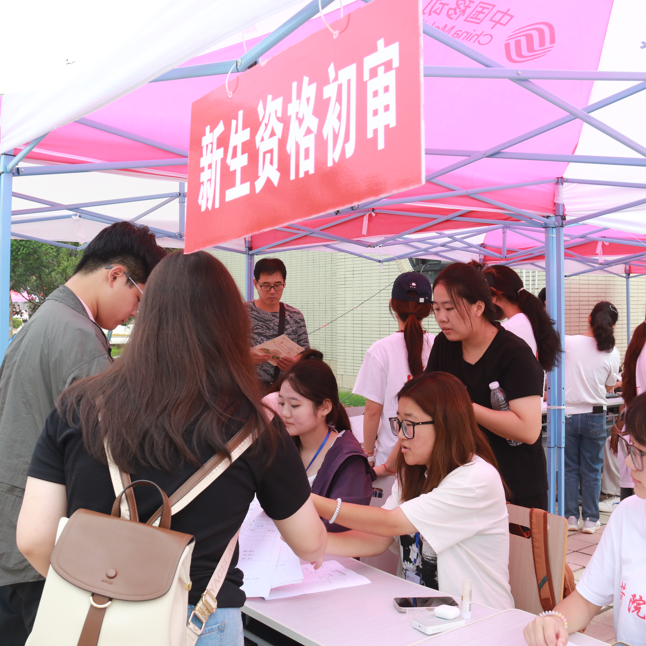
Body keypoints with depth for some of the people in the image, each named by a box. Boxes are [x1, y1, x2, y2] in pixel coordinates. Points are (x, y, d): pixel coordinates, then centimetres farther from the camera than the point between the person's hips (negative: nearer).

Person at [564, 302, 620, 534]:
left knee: (570, 468, 11)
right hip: (595, 416, 1)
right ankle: (590, 519, 16)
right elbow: (610, 385, 8)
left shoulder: (569, 343, -13)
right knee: (592, 470, 12)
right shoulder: (612, 353, -6)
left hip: (568, 414, -1)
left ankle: (571, 517, 15)